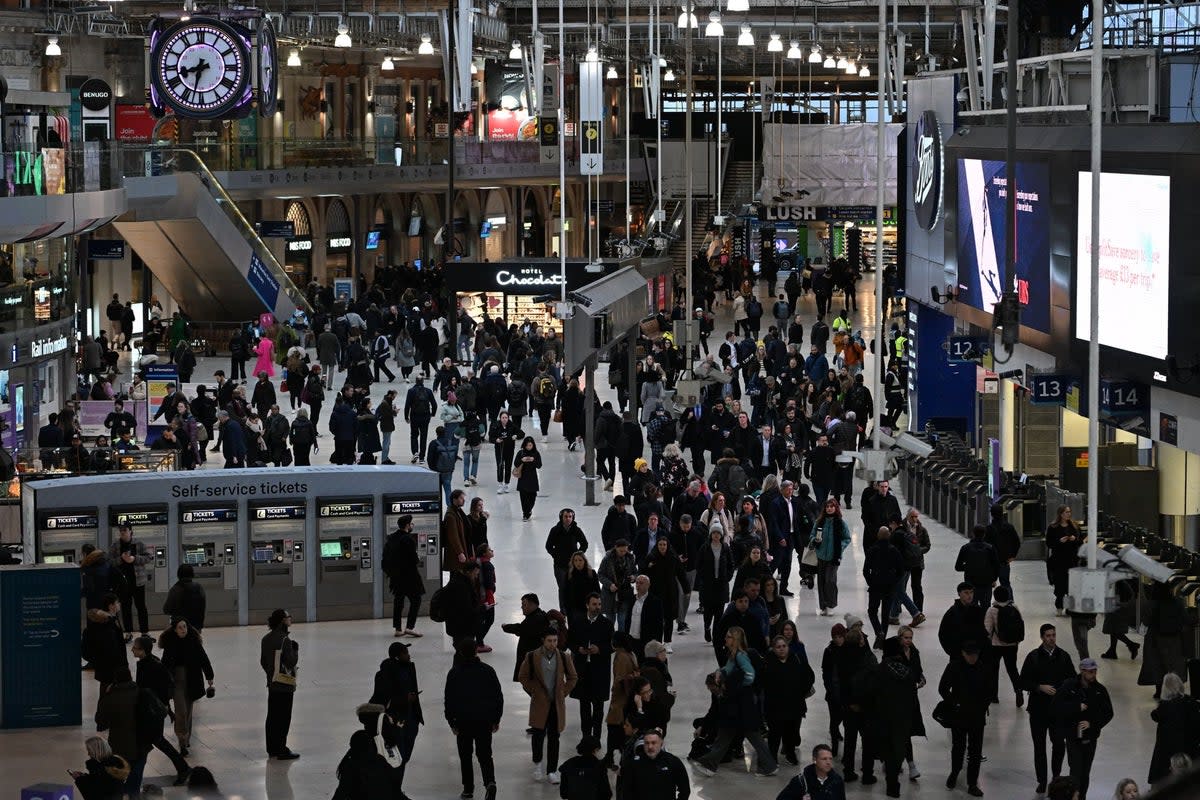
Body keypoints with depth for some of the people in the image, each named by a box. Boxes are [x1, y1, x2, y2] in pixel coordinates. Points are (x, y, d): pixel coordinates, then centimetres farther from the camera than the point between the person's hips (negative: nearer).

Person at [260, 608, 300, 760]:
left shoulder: (266, 639, 5)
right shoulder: (284, 640, -20)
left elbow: (263, 661, 12)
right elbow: (291, 662, -21)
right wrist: (295, 650, -5)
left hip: (272, 683, 8)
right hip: (285, 685, -8)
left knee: (272, 716, 14)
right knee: (283, 718, -1)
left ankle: (272, 749, 21)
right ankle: (281, 750, 2)